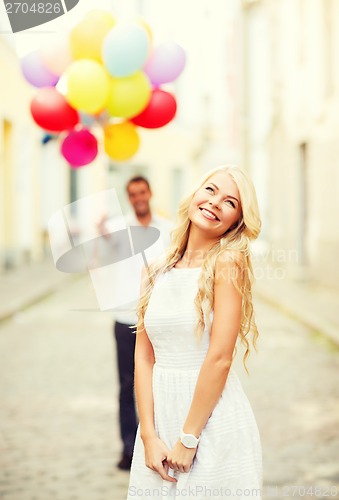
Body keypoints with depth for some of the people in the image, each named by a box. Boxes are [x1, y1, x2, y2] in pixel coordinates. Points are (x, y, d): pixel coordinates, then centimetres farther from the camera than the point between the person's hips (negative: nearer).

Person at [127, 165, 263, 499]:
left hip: (213, 418, -5)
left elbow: (220, 357, -16)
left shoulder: (228, 264, -10)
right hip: (160, 412, 5)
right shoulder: (156, 271, 5)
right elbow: (144, 356, 2)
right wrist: (149, 435, -7)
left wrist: (188, 438, -15)